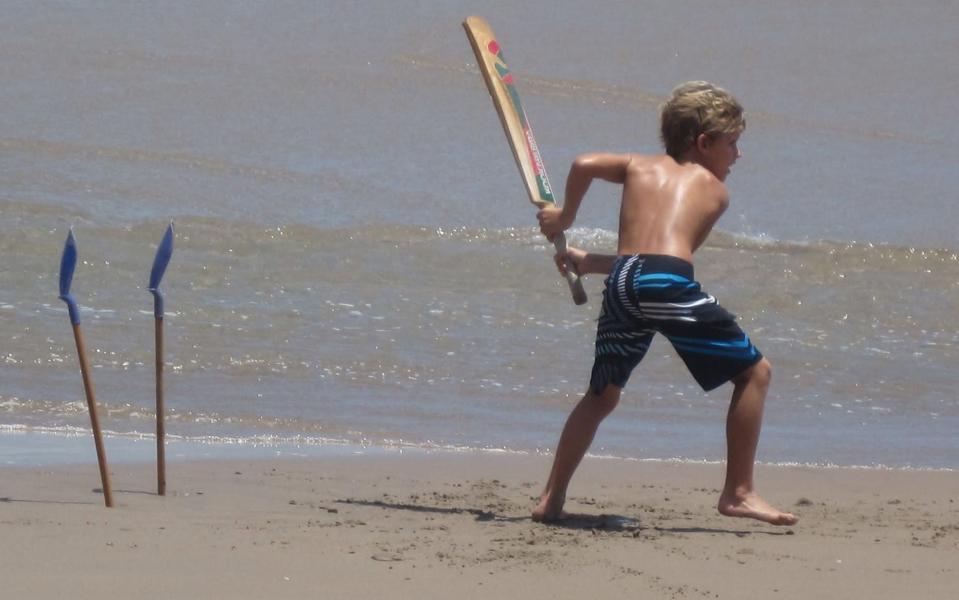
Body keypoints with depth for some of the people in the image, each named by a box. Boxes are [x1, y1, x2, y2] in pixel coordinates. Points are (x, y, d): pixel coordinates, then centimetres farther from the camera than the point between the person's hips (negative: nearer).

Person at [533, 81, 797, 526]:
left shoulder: (640, 167, 27)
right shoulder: (714, 190, 22)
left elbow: (585, 165, 7)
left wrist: (564, 216, 24)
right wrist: (588, 262, 31)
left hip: (622, 285, 4)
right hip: (670, 281, -4)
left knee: (601, 395, 23)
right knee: (754, 372, 11)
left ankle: (551, 500, 17)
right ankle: (738, 493, 9)